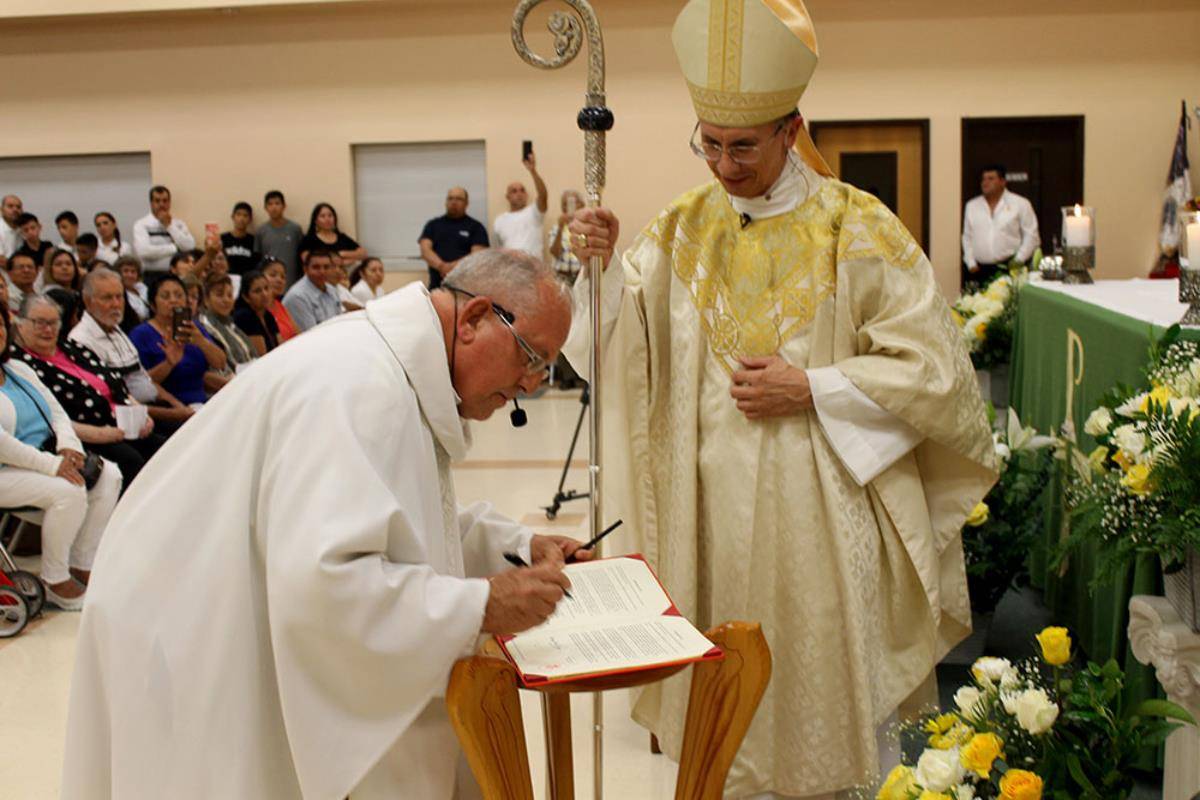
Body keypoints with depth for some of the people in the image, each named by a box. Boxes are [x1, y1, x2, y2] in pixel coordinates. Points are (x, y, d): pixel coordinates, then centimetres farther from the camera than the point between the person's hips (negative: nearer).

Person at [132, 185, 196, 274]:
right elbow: (143, 252, -13)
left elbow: (189, 247, -3)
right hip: (151, 274, -3)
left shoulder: (179, 224, 12)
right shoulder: (141, 225, 2)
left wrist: (170, 226, -3)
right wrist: (175, 248, -7)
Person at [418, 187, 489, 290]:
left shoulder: (476, 227, 9)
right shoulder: (433, 224, 16)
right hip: (437, 285, 2)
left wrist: (453, 266, -17)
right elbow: (425, 250, 4)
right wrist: (441, 266, -16)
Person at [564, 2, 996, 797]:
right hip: (713, 515, 3)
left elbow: (934, 369, -7)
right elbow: (620, 347, -2)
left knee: (828, 694, 8)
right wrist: (600, 266, -19)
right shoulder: (682, 230, 5)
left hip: (821, 512, -3)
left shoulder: (858, 229, -7)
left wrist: (811, 389, -14)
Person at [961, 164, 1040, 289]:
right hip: (979, 270, 3)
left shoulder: (1020, 204, 5)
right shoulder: (972, 206, 16)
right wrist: (971, 263, 8)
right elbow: (967, 237, 19)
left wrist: (1018, 260, -5)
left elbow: (1031, 236, 4)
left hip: (1008, 270, -3)